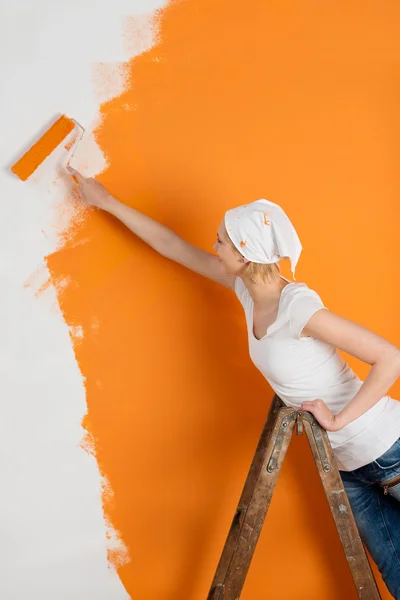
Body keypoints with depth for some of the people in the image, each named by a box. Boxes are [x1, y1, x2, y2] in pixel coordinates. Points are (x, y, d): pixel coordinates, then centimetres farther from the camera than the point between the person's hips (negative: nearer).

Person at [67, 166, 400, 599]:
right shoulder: (248, 288, -3)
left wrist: (340, 419, -23)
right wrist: (107, 202, 13)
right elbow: (174, 247, 8)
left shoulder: (298, 306, -26)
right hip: (347, 462, 7)